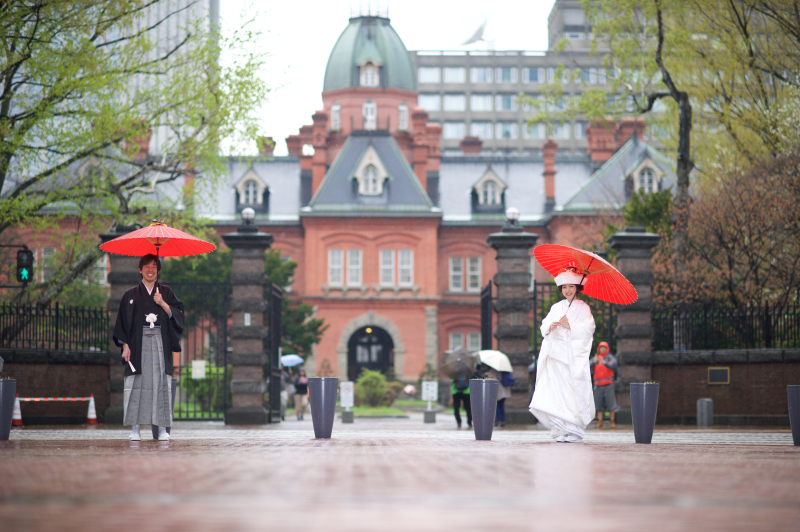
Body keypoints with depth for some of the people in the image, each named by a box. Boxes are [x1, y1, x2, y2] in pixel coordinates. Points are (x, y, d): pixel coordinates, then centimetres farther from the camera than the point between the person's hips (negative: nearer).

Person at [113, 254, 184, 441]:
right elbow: (123, 322, 6)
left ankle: (162, 428, -2)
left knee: (161, 383, -5)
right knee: (137, 383, -7)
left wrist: (162, 303, -11)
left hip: (160, 343, 1)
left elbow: (178, 315, 3)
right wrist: (125, 346, -4)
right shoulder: (131, 295, 9)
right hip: (138, 344, -1)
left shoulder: (166, 292, 12)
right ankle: (135, 428, -4)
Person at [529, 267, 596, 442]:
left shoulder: (583, 308, 7)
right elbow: (544, 326, 10)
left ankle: (573, 430, 1)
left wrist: (570, 326, -16)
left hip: (575, 357, -3)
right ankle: (561, 429, 1)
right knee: (554, 392, -6)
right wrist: (549, 327, -12)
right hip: (556, 355, 3)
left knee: (574, 393, -8)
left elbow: (588, 329, -6)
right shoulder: (556, 308, 17)